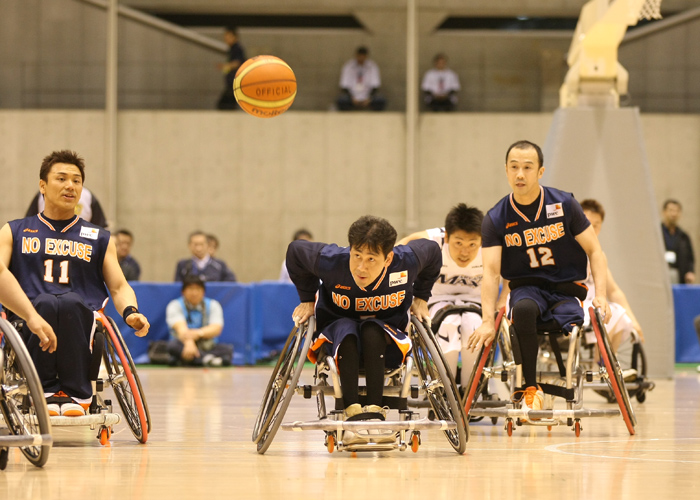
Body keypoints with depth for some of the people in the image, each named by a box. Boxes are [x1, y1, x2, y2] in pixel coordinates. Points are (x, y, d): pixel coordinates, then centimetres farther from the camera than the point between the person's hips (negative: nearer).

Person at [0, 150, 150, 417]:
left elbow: (119, 287, 17)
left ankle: (76, 394, -32)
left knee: (71, 302, -36)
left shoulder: (99, 239, 24)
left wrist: (131, 312, -6)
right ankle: (46, 391, -29)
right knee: (46, 302, -37)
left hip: (82, 322, 1)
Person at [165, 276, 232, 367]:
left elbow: (216, 328, -12)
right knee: (172, 345, -35)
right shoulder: (175, 306, -1)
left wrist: (199, 333, -35)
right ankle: (207, 359, -53)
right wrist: (189, 343, -43)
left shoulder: (213, 305, 6)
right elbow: (181, 328, -21)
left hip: (207, 348, 2)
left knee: (228, 348, -26)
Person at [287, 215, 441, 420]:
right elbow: (295, 250, -3)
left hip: (385, 342, 0)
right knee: (347, 328, -36)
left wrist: (420, 298, 8)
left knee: (371, 330, -35)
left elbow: (432, 250, 4)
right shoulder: (331, 261, -24)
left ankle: (375, 408, -41)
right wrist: (308, 300, 3)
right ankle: (351, 409, -43)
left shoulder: (406, 262, -21)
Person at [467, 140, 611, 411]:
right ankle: (530, 387, -25)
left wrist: (600, 295, -15)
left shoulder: (565, 205, -4)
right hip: (527, 288, -1)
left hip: (566, 289, 1)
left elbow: (594, 251, 0)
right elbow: (491, 271, -13)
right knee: (523, 310, -37)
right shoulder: (496, 219, -4)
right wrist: (487, 321, -25)